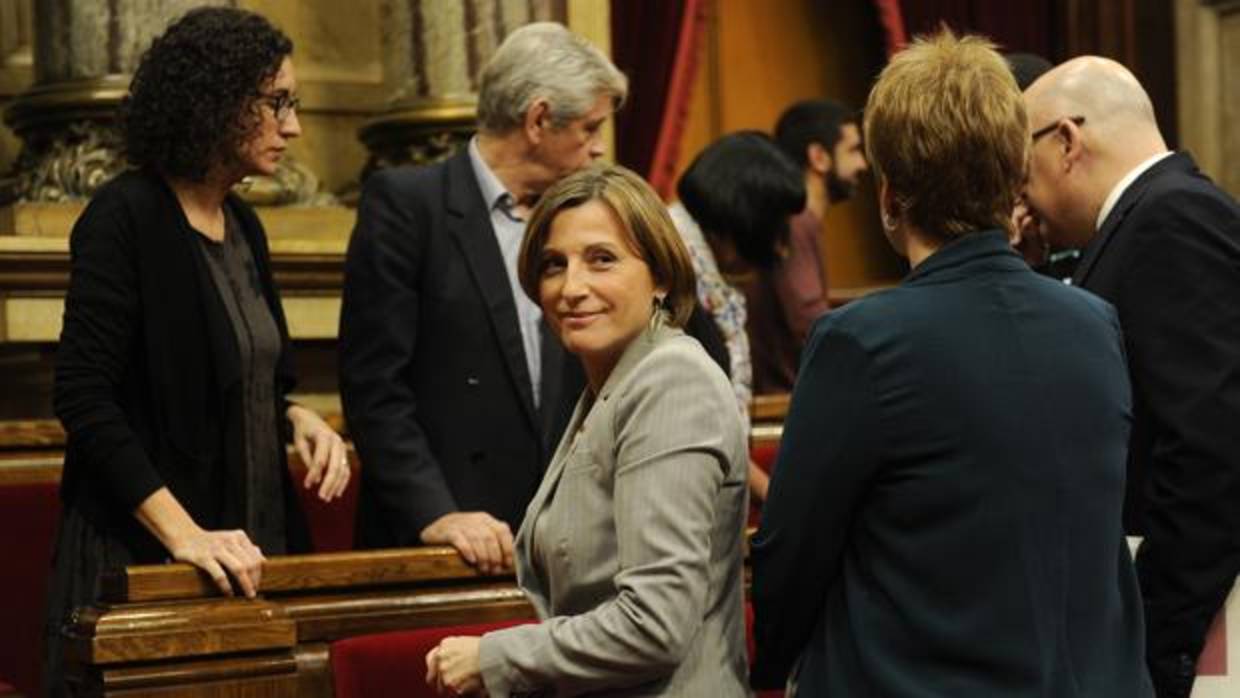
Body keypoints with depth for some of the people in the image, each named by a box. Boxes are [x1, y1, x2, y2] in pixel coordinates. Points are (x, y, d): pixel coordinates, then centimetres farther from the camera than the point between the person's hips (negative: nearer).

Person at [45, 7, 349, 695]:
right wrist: (184, 534, -24)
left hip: (250, 549, 7)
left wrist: (300, 420, -2)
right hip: (141, 558, -7)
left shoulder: (244, 226, 10)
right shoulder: (124, 218, -12)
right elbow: (83, 398, -17)